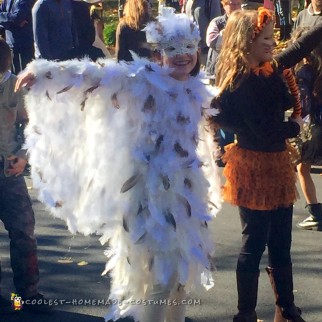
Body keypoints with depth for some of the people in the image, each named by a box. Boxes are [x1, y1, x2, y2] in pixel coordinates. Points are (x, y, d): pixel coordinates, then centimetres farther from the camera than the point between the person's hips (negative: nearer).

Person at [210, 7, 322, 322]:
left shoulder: (268, 71, 5)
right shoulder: (240, 85, -19)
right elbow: (267, 131, -21)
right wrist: (295, 125, -3)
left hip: (276, 165, 8)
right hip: (255, 169, -8)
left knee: (281, 245, 15)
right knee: (254, 244, 2)